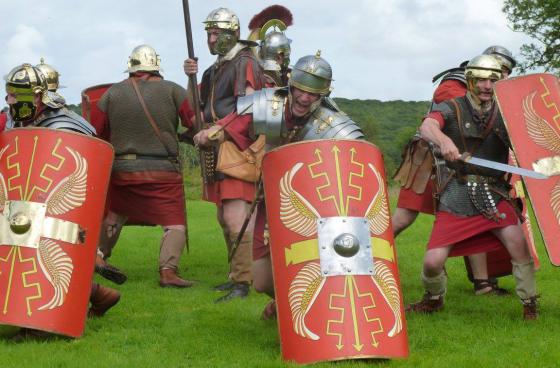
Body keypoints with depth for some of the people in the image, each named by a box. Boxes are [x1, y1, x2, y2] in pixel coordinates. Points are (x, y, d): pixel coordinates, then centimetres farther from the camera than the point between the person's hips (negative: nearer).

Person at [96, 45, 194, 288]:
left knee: (113, 215, 25)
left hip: (122, 168, 3)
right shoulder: (171, 90, -3)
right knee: (175, 223, 0)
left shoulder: (113, 93, 2)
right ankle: (168, 271, -15)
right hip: (163, 170, -3)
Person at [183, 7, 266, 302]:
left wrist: (215, 131, -22)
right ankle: (236, 275, 22)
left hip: (238, 148, -9)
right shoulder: (215, 70, 20)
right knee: (224, 218, 13)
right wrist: (192, 78, 4)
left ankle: (243, 283, -17)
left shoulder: (245, 64, -7)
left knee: (235, 218, -17)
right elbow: (196, 109, 19)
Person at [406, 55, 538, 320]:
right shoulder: (452, 109, -2)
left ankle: (530, 304, -3)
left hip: (494, 195, 1)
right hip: (456, 200, -1)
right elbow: (427, 127, -23)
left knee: (517, 241, -23)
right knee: (432, 261, -7)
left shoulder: (504, 114, 7)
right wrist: (444, 140, -45)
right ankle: (433, 299, 27)